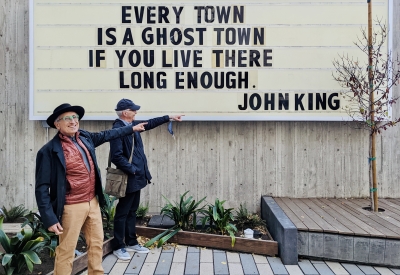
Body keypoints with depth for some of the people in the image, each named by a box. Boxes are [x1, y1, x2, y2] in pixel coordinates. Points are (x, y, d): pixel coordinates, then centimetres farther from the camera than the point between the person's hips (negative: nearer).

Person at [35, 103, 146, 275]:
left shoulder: (85, 137, 4)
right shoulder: (49, 151, -15)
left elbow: (106, 135, 23)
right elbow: (42, 188, -13)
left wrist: (132, 128, 30)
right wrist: (50, 218, -18)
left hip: (93, 202, 7)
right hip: (72, 208, -7)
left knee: (97, 244, 18)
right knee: (66, 252, 4)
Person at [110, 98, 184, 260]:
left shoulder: (132, 125, 7)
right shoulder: (118, 129, -20)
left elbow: (149, 124, 23)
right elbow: (117, 156, -25)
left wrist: (169, 117, 25)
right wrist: (132, 170, -18)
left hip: (136, 177, 9)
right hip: (128, 179, -9)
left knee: (132, 211, 18)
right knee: (122, 213, 4)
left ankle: (131, 243, 30)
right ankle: (118, 247, 17)